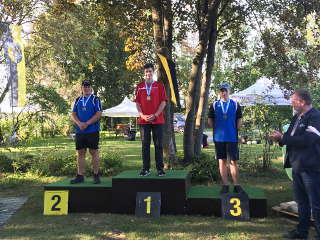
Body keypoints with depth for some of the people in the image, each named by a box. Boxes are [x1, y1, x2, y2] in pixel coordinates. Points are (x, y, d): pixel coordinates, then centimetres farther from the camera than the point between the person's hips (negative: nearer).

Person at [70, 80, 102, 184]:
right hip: (79, 131, 4)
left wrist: (87, 123, -15)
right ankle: (80, 176, 13)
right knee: (80, 153, 6)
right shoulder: (78, 100, 15)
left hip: (93, 130, -4)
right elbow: (73, 114, 10)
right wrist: (79, 123, -9)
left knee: (94, 152, -1)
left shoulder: (95, 99, 2)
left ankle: (96, 175, 7)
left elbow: (99, 114, -8)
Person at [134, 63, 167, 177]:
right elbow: (137, 103, 7)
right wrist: (142, 115, -7)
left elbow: (163, 102, -1)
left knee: (158, 145, 1)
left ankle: (160, 168, 9)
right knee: (145, 145, 5)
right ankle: (145, 169, 11)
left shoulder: (159, 85, 4)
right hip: (144, 120, 2)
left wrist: (155, 115, -11)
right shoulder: (139, 86, 10)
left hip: (157, 119, -1)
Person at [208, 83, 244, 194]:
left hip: (232, 138, -1)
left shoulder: (235, 104, 5)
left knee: (233, 162, 0)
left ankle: (236, 185, 9)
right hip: (219, 138, 1)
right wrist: (217, 130, 5)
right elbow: (210, 120, 11)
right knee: (222, 161, 5)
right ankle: (225, 185, 13)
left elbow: (239, 120, 9)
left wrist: (234, 131, 3)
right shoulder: (214, 105, 7)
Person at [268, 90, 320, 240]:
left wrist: (283, 138, -20)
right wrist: (279, 138, -4)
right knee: (301, 201, 19)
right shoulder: (297, 117, 13)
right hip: (297, 166, 10)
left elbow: (307, 139, -27)